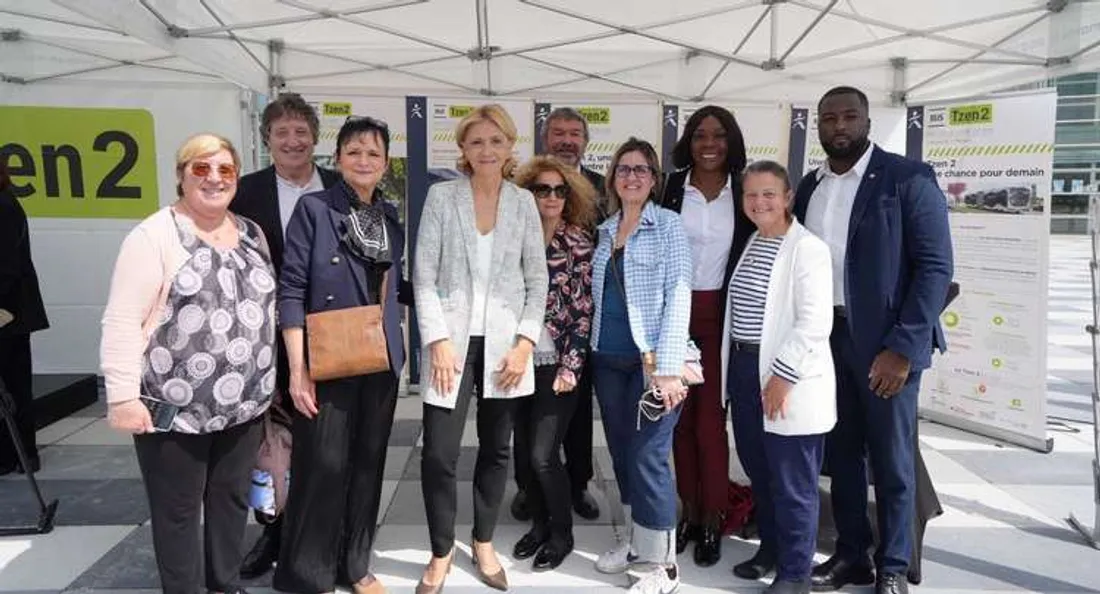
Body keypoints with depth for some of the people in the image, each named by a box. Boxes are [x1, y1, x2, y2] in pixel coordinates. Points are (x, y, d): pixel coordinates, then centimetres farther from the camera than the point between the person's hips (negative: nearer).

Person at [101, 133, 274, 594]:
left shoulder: (251, 234, 9)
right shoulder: (155, 236, -10)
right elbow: (122, 322, -13)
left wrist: (269, 380, 14)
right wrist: (123, 396, -17)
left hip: (244, 404, 6)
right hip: (173, 408, -6)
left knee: (232, 499, 17)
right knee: (178, 511, 9)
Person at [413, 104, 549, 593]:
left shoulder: (523, 202, 5)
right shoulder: (441, 196, 0)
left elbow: (537, 279, 5)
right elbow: (423, 276, -3)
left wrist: (525, 341, -4)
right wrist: (438, 340, -11)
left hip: (504, 343, 2)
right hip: (453, 340, -2)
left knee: (496, 448, 12)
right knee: (438, 453, -3)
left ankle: (483, 543, 32)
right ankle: (441, 552, 20)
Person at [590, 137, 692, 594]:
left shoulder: (668, 225, -3)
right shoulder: (604, 230, 12)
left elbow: (678, 296, -11)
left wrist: (668, 367, -18)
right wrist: (584, 351, 8)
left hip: (651, 359, -5)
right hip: (608, 359, 6)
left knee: (648, 457, -4)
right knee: (621, 452, 13)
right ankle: (634, 536, 31)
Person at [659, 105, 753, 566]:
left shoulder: (744, 191, 1)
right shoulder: (671, 188, 1)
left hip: (720, 315, -1)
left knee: (710, 418, -2)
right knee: (681, 416, 9)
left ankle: (713, 521, 13)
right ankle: (690, 512, 23)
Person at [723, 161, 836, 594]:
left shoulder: (808, 248, -11)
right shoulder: (748, 245, 13)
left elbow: (815, 323, -18)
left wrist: (782, 376, -20)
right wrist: (731, 368, 13)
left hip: (788, 379, -8)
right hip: (744, 370, 8)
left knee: (792, 483, 3)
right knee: (758, 472, 18)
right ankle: (770, 548, 36)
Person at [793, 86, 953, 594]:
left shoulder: (907, 178, -6)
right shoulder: (809, 187, 10)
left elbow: (936, 266, -11)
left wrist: (902, 347, -17)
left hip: (886, 342, -5)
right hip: (824, 338, 5)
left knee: (891, 461, 6)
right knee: (841, 453, 14)